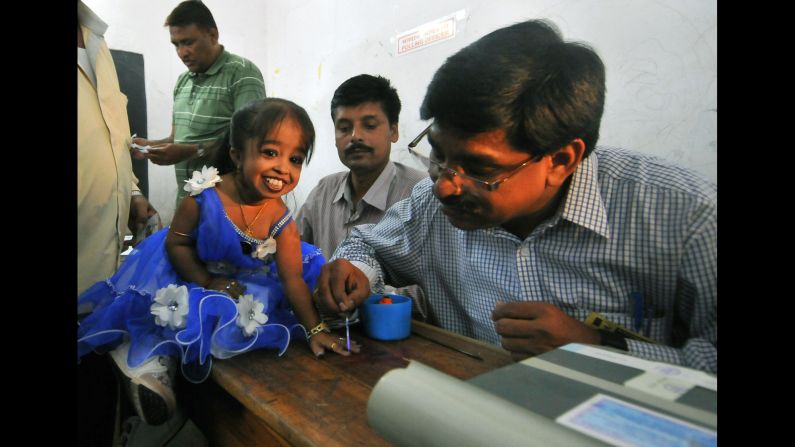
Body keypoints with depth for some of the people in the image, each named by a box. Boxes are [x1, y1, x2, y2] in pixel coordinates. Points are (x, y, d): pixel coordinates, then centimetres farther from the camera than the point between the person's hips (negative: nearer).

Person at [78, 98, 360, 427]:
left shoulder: (281, 222, -22)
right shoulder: (204, 197, -27)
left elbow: (293, 280, -18)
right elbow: (176, 242, -14)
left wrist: (314, 329, -21)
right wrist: (208, 282, -22)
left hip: (246, 286, 4)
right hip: (192, 274, -3)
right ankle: (154, 360, 4)